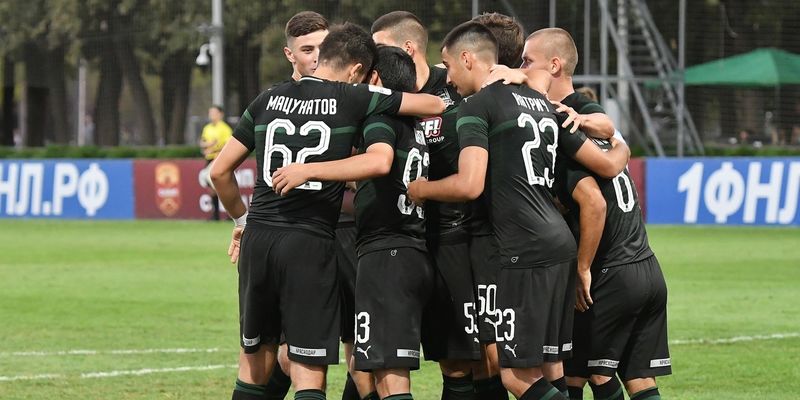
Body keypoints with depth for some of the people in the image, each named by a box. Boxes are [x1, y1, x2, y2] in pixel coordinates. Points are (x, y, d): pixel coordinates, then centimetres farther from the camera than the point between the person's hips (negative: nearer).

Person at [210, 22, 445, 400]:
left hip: (259, 237, 4)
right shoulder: (351, 99, -2)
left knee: (254, 360, 17)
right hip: (311, 243, -4)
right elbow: (434, 105, 4)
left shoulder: (268, 99, 9)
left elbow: (220, 171, 12)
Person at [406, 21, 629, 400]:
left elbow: (469, 184, -18)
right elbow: (607, 165, 21)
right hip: (560, 244, 9)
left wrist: (420, 189, 1)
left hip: (526, 253, -9)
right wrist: (620, 148, 45)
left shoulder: (477, 106, -5)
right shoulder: (540, 102, 19)